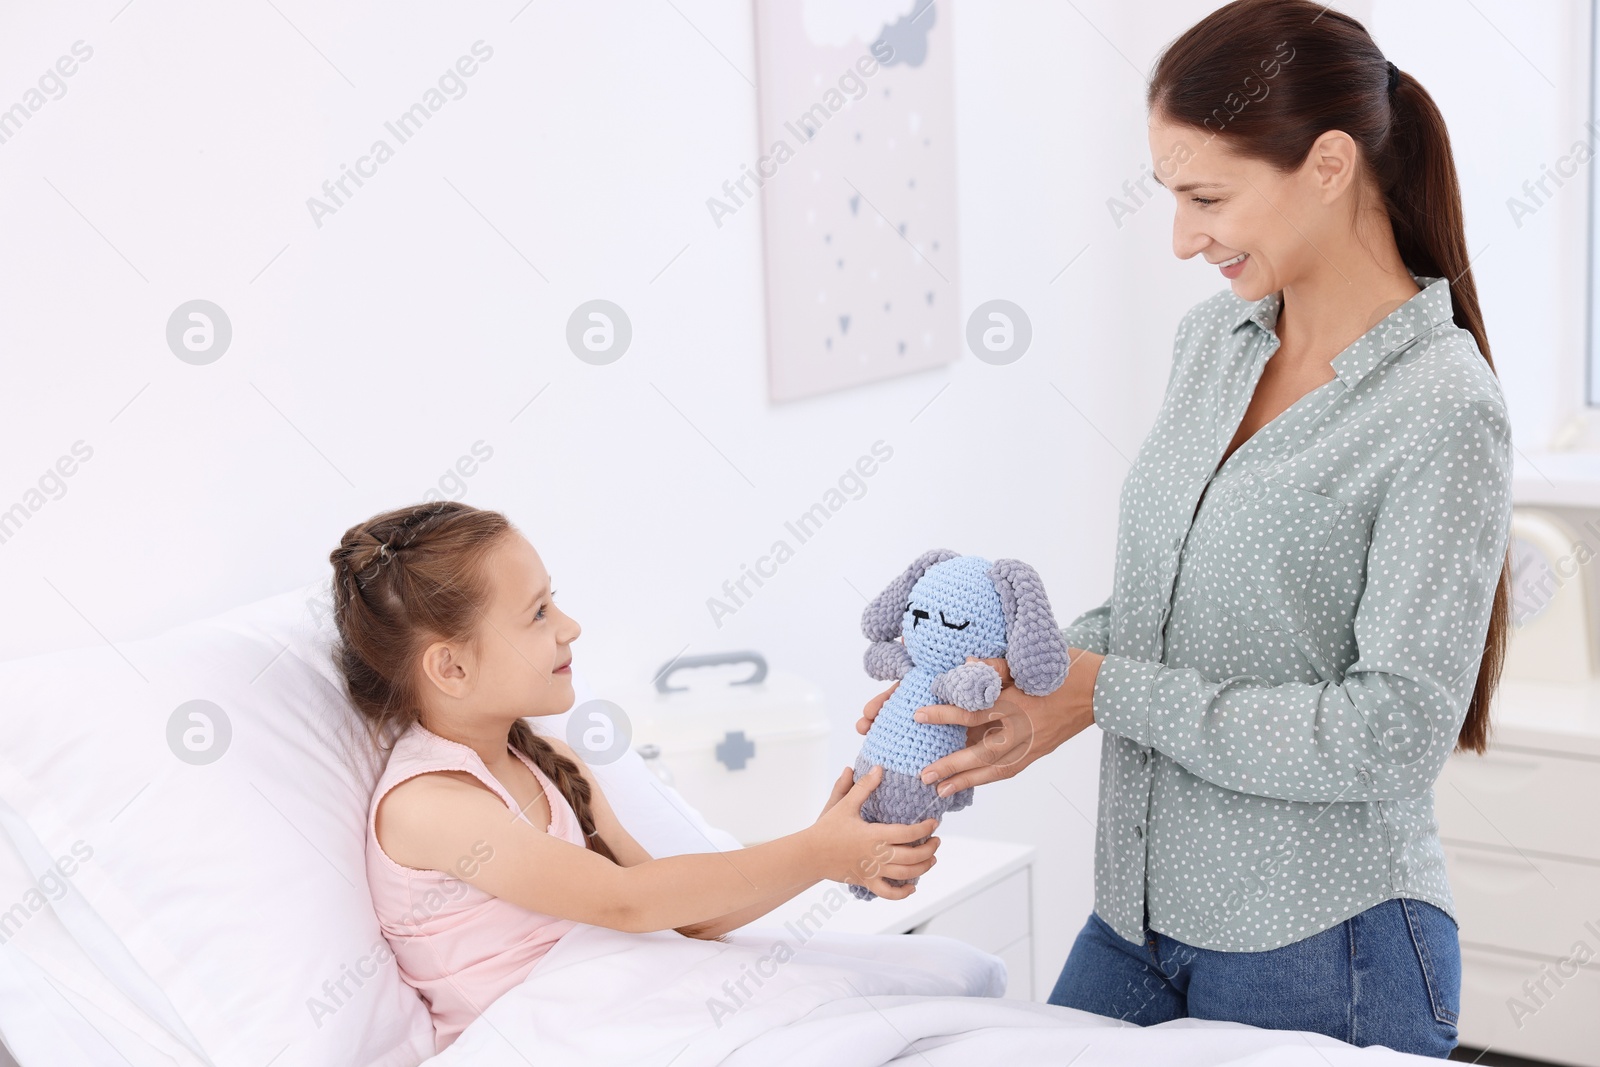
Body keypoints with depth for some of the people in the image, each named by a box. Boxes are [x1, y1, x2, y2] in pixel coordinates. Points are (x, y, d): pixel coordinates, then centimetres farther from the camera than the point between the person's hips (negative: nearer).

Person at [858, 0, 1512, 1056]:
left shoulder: (1444, 413, -17)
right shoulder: (1213, 340, 6)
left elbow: (1399, 728, -21)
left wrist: (1105, 694, -20)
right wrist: (1008, 683, -4)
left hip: (1321, 957, -7)